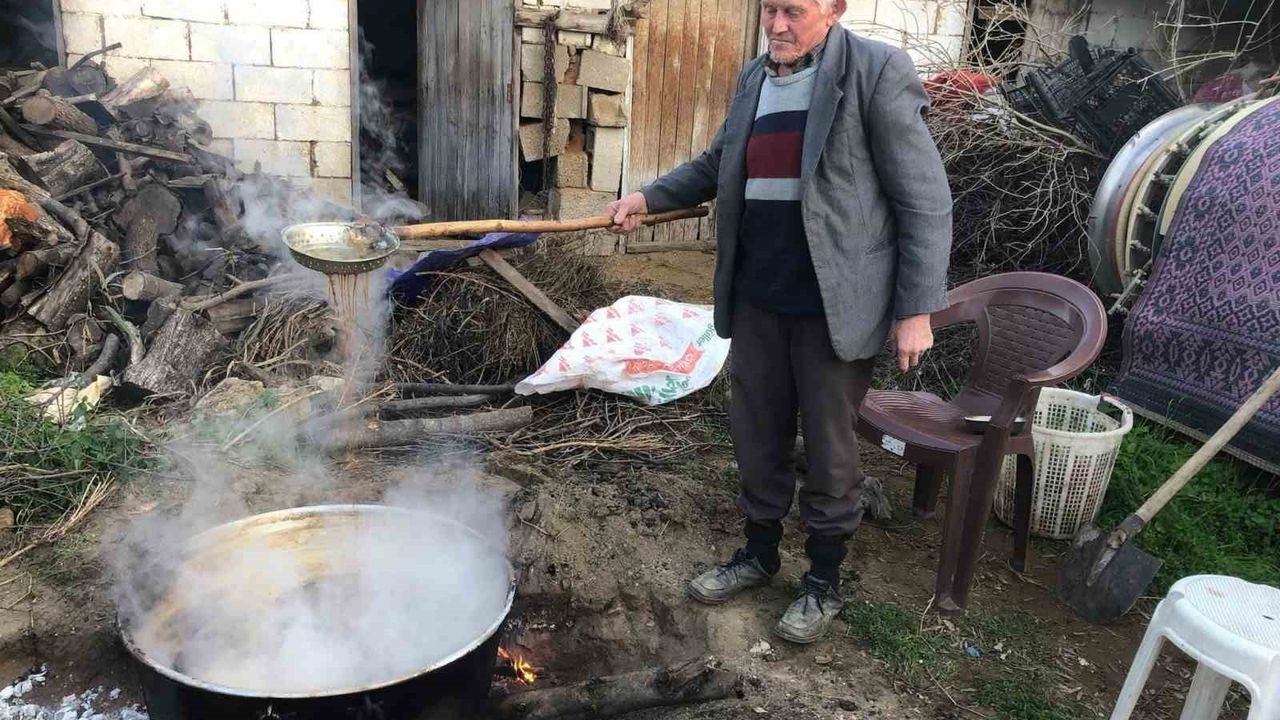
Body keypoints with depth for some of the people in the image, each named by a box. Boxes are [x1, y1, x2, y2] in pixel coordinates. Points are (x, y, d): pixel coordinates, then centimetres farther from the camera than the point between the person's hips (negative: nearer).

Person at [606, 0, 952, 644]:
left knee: (830, 446, 8)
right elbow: (715, 166, 24)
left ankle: (824, 580, 28)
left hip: (833, 304, -5)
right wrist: (649, 197, 10)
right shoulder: (753, 79, 10)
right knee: (756, 434, 15)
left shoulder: (876, 72, -9)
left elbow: (925, 201, -10)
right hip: (756, 299, 6)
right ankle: (759, 552, 37)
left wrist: (917, 308, -13)